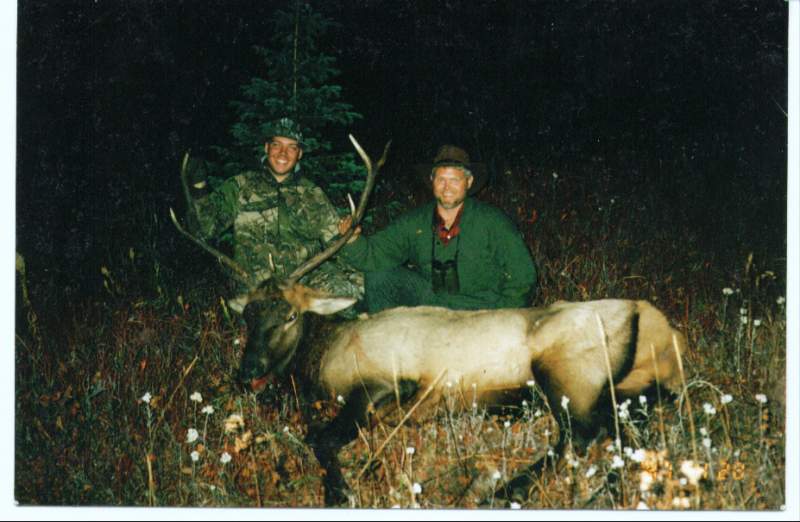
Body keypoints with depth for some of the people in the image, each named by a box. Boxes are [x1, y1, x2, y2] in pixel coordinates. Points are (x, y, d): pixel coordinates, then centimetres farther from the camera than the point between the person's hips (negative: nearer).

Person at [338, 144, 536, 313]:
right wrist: (352, 240, -29)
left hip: (480, 306, -4)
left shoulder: (492, 222, -10)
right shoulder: (415, 223, -1)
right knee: (378, 276, -10)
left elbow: (522, 277, -7)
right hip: (431, 300, 4)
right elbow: (375, 255, -8)